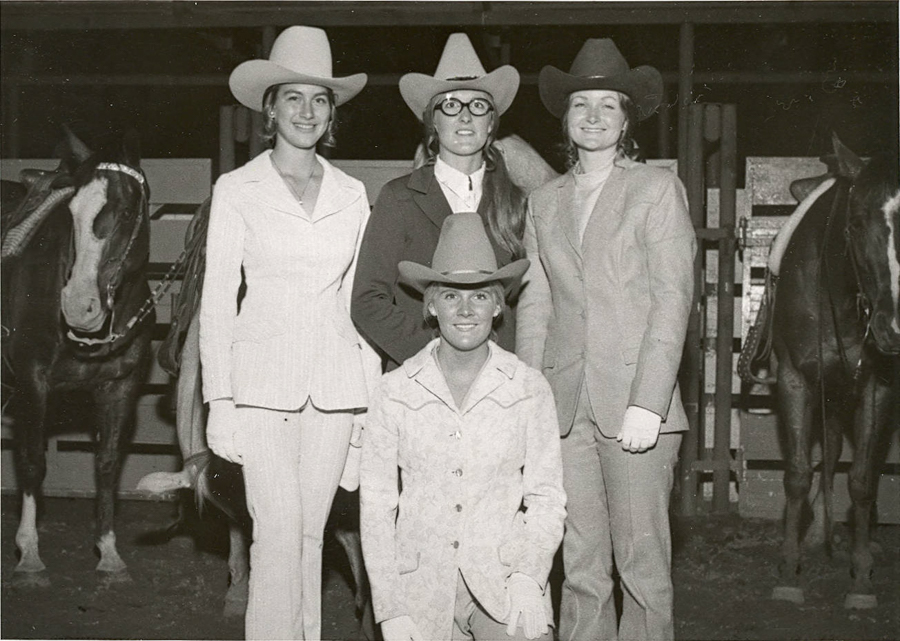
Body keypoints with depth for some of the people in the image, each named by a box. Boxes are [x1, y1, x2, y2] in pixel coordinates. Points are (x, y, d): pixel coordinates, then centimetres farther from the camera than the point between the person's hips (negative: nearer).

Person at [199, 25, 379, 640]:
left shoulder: (352, 193, 11)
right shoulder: (236, 190, 3)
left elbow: (357, 299, 13)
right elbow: (216, 301, 1)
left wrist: (372, 396, 7)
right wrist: (220, 403, -5)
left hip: (335, 382, 3)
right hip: (263, 378, -2)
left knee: (311, 532, 7)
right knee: (279, 533, -8)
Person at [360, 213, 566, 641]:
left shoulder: (529, 389, -1)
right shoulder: (396, 392, -1)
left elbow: (546, 496, 2)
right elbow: (375, 503, 1)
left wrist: (527, 574, -13)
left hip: (503, 578, 0)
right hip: (421, 585, 1)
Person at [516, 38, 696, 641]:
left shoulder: (658, 189, 4)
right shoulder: (545, 201, 16)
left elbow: (672, 297, -4)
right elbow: (536, 304, 12)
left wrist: (647, 403, -13)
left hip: (636, 406, -3)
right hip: (565, 405, 3)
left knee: (643, 562, -1)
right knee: (580, 566, 5)